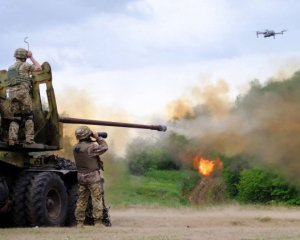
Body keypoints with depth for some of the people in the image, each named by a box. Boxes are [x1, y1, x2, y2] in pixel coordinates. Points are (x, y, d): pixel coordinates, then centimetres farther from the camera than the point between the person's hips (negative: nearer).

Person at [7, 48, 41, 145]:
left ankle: (12, 139, -11)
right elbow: (39, 68, 9)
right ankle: (29, 139, -8)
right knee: (29, 116, 3)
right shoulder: (24, 65, 3)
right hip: (22, 92, -6)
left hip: (12, 93, 6)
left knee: (16, 117, 8)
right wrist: (32, 57, 17)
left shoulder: (10, 68, 24)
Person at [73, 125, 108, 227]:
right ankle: (98, 222, -3)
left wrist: (93, 141, 12)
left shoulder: (75, 148, 3)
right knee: (97, 200, -1)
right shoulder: (91, 147, -19)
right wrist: (98, 138, -1)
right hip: (93, 177, -7)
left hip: (81, 177, 7)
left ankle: (79, 222, 13)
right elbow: (104, 147, -9)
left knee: (81, 200, 12)